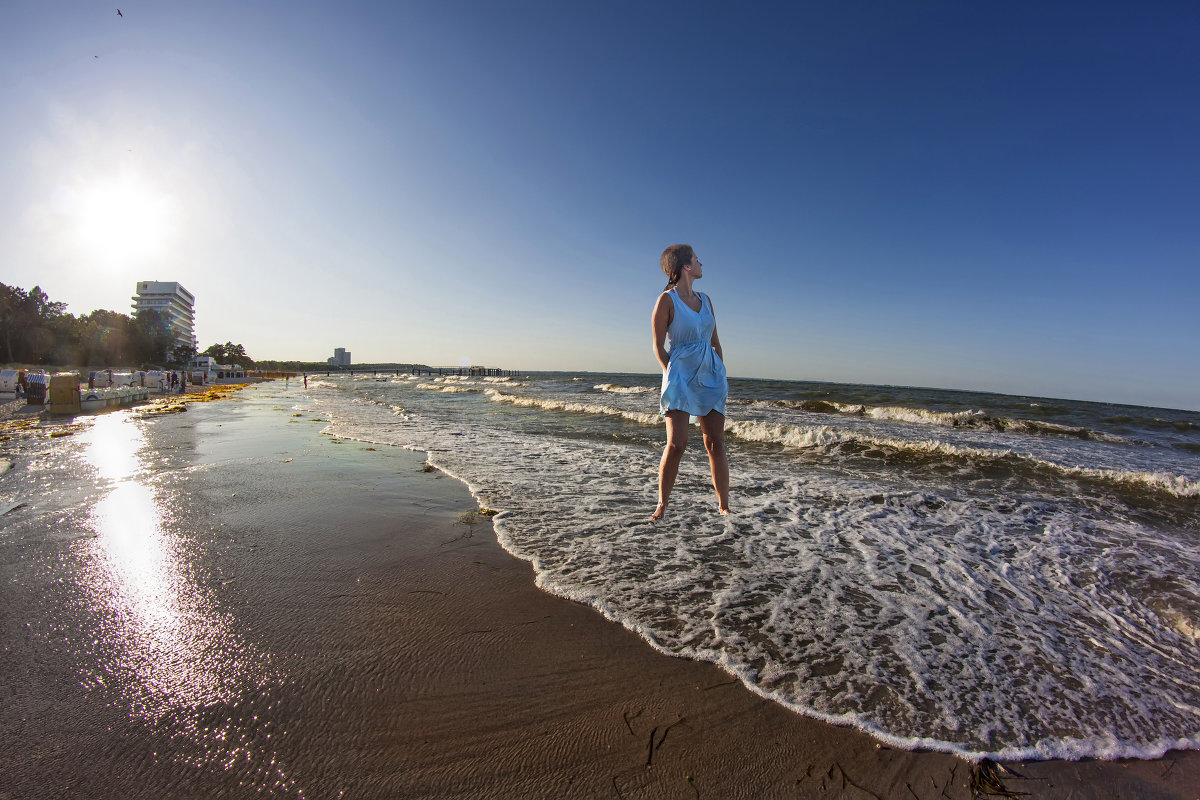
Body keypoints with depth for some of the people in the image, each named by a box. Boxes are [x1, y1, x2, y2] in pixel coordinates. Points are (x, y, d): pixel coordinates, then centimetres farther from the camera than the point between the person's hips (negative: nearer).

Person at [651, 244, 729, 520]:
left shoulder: (705, 300, 15)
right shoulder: (667, 300, -3)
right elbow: (658, 347, -3)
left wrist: (722, 374, 11)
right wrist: (673, 376, -8)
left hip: (711, 377, 6)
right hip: (681, 377, -5)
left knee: (716, 444, 4)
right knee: (676, 444, -11)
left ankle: (724, 506, 15)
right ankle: (662, 505, 6)